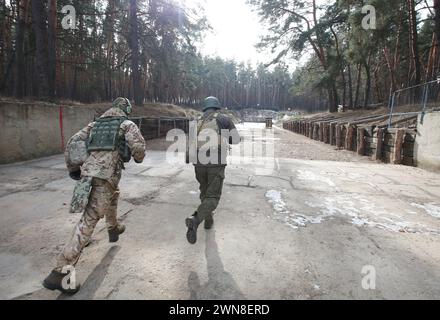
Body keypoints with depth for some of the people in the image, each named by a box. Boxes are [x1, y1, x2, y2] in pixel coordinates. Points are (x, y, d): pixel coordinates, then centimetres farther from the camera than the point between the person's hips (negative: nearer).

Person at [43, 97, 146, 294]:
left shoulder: (96, 123, 22)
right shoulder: (127, 124, 7)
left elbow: (72, 143, 16)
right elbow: (138, 146, -10)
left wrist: (72, 168, 24)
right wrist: (139, 158, 12)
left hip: (88, 171, 7)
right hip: (106, 175, -7)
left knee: (113, 196, 35)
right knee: (89, 221, -7)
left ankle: (113, 229, 54)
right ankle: (59, 272, -8)